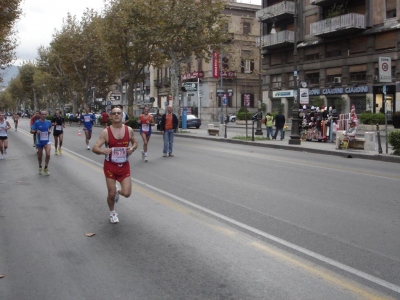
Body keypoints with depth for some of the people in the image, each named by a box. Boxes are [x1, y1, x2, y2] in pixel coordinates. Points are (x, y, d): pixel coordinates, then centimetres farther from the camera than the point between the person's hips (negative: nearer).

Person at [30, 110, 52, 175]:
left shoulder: (48, 122, -2)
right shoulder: (37, 123, -10)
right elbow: (31, 131, -7)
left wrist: (50, 131, -1)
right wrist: (36, 132, -27)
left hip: (47, 141, 1)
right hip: (39, 141, -1)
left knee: (48, 154, -16)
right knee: (40, 156, 14)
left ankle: (46, 168, 2)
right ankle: (40, 167, 37)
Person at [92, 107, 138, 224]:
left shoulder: (129, 130, -4)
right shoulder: (106, 132, -12)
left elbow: (135, 143, 12)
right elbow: (94, 148, -13)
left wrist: (132, 148, -12)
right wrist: (102, 151, -36)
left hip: (124, 165, 2)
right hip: (110, 166, -2)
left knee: (126, 193, -6)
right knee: (111, 194, 2)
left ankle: (117, 191, 32)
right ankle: (112, 213, 33)